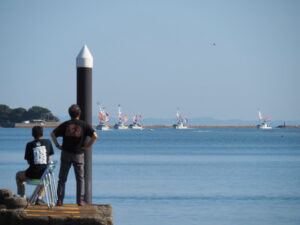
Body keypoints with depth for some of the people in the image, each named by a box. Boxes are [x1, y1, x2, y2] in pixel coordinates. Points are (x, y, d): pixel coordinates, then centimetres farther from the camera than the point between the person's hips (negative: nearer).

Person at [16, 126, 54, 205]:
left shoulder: (29, 145, -1)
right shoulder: (47, 142, 2)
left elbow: (28, 161, 4)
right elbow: (49, 159, 7)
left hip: (32, 174, -2)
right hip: (44, 173, 2)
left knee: (18, 175, 32)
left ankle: (23, 198, 31)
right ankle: (40, 198, 27)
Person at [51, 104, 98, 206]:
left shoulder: (65, 125, 2)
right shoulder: (84, 125, -2)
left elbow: (53, 134, -3)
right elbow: (95, 136, -12)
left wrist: (57, 145, 3)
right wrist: (88, 146, -3)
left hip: (66, 153, 1)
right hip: (78, 155, -1)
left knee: (62, 178, 7)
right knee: (80, 179, 8)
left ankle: (60, 200, 3)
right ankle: (80, 200, 3)